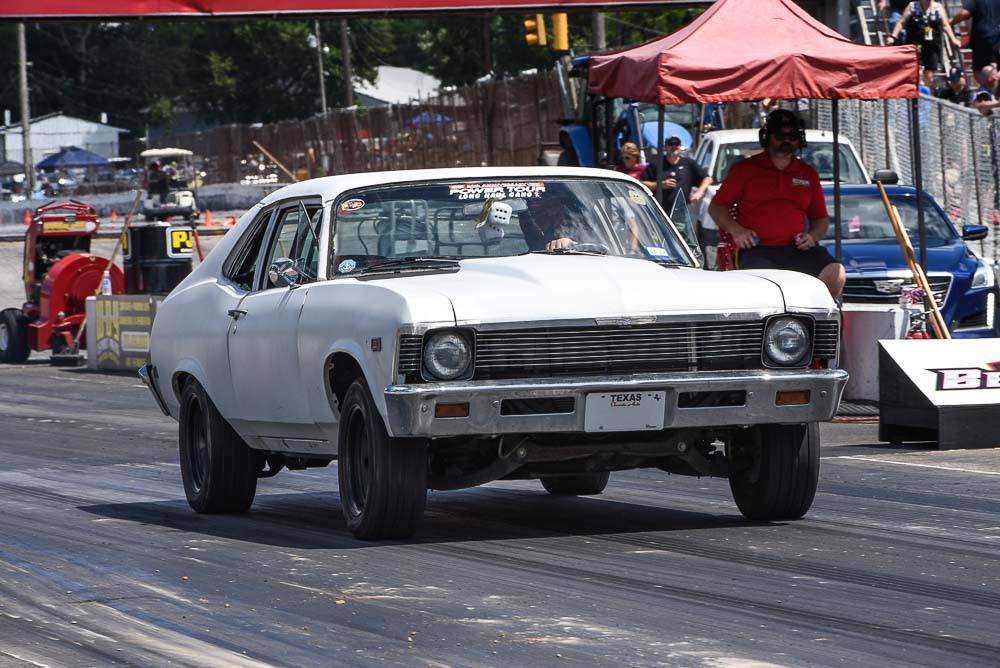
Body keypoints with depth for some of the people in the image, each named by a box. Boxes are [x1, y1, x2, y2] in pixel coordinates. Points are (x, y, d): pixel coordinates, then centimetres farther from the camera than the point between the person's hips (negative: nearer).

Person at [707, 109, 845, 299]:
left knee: (835, 273, -25)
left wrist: (812, 236, 4)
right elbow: (716, 207, 14)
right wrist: (735, 230, -6)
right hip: (757, 249, -3)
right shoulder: (745, 169, 14)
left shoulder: (808, 174, 22)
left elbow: (821, 218, 28)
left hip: (797, 249, 3)